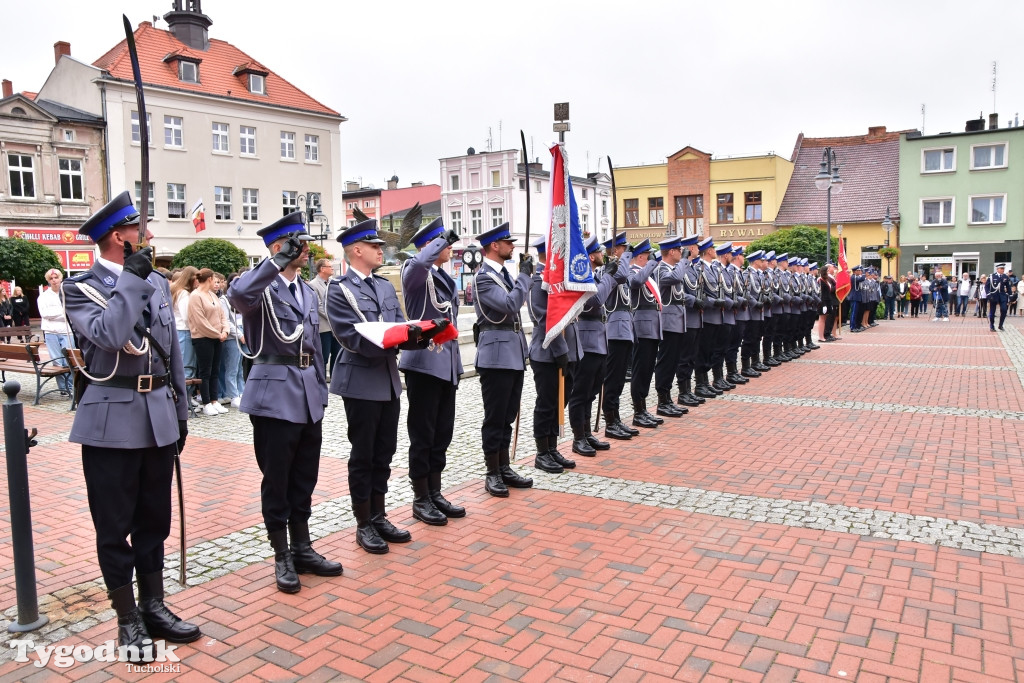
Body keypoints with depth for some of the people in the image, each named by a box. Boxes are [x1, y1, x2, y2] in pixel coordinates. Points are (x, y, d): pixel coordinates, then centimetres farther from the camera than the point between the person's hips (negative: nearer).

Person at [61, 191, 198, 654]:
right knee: (114, 526, 6)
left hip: (158, 416, 5)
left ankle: (153, 607, 28)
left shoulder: (157, 282, 10)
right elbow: (108, 335, -25)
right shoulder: (80, 287, -5)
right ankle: (127, 619, 20)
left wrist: (180, 412, 14)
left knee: (154, 520, 14)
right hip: (112, 421, -5)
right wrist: (131, 277, -19)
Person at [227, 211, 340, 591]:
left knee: (305, 479, 14)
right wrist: (279, 261, -35)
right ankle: (282, 556, 19)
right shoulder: (261, 286, -8)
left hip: (308, 396, 7)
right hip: (275, 395, -7)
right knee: (277, 480, 5)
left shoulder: (307, 291, 14)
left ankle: (302, 548, 28)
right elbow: (237, 296, -34)